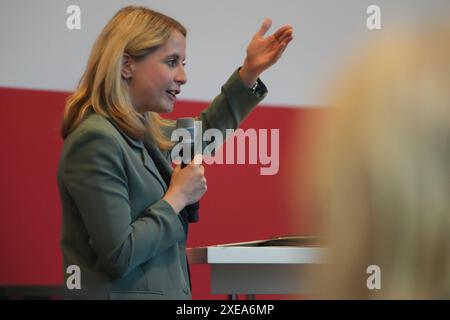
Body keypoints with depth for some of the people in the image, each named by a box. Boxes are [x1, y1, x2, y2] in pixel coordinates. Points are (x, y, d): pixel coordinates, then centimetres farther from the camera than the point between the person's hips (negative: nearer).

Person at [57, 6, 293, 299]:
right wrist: (178, 197, -12)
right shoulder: (97, 140, -20)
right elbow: (119, 255, -24)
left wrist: (250, 71, 20)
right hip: (123, 293, -9)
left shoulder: (142, 131, 8)